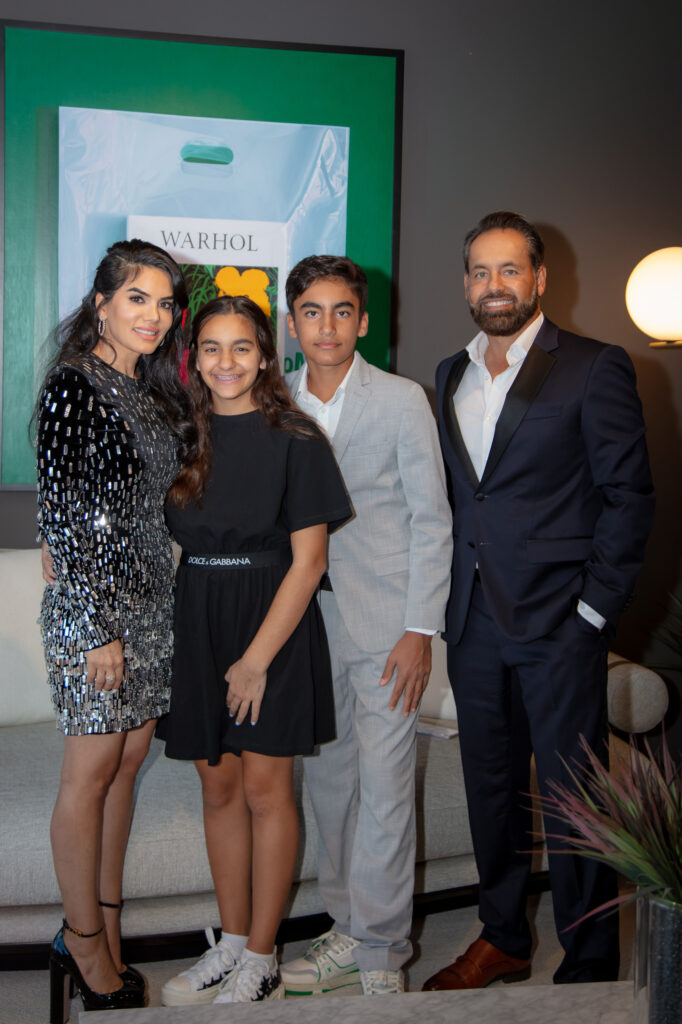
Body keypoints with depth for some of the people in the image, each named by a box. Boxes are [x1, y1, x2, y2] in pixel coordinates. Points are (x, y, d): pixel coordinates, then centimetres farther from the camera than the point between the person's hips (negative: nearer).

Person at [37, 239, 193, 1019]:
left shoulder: (152, 391, 12)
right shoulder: (74, 388, -13)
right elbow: (60, 517, -16)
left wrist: (152, 613, 16)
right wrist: (97, 628, -16)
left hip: (151, 600, 8)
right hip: (93, 603, -8)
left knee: (127, 761, 12)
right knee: (91, 770, 3)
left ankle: (102, 927, 25)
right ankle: (85, 943, 17)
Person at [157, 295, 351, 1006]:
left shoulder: (294, 441, -8)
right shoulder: (183, 436, 6)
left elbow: (308, 559, -10)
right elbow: (169, 543, 13)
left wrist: (257, 658, -13)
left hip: (272, 626, -4)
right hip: (196, 625, 5)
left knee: (265, 790, 3)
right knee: (218, 788, 12)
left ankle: (261, 961, 16)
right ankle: (232, 941, 27)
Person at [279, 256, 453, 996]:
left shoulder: (402, 401, -4)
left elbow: (431, 521, -5)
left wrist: (420, 631, -10)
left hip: (384, 622, -4)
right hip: (308, 617, 4)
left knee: (383, 790, -3)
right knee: (328, 781, 12)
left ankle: (381, 952, 11)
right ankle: (348, 932, 26)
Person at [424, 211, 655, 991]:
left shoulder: (594, 370, -5)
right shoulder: (451, 375, 13)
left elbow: (629, 495, -7)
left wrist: (594, 607, -12)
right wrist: (449, 602, 8)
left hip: (558, 626, -6)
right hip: (473, 625, 6)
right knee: (491, 788, 16)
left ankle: (589, 968, 18)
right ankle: (501, 940, 33)